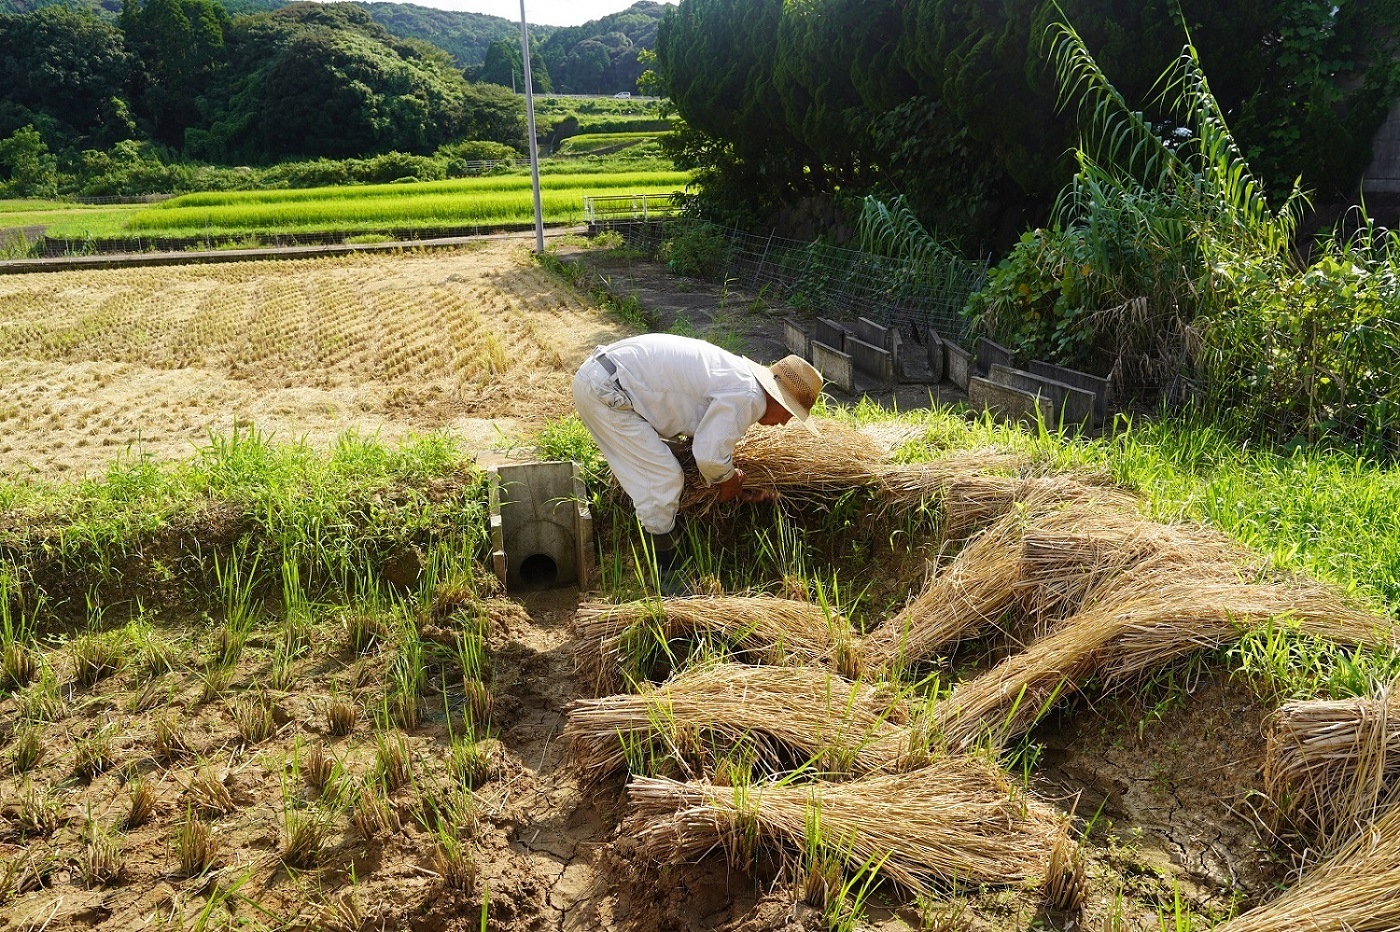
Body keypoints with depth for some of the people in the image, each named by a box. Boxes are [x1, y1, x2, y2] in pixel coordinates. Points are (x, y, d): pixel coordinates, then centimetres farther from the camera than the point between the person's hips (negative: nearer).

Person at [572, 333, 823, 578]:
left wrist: (737, 489, 18)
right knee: (664, 480, -6)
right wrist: (729, 480, 4)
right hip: (605, 390, -10)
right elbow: (710, 456, -17)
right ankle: (667, 577, 7)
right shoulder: (747, 397, -16)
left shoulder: (740, 373, 16)